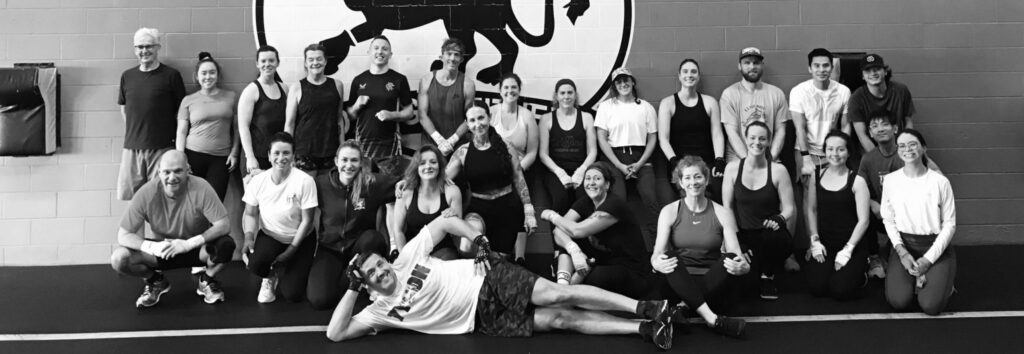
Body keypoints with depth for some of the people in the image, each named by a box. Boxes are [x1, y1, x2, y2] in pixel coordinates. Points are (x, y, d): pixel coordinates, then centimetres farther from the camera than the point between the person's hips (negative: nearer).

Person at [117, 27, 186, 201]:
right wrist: (133, 133, 13)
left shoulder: (171, 76, -2)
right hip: (131, 147, 4)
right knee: (131, 197, 5)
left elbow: (180, 111, 1)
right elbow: (123, 108, 20)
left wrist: (177, 140, -2)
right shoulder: (127, 76, 10)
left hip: (162, 147, -4)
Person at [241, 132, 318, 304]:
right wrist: (249, 237, -15)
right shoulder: (258, 181, -10)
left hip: (299, 239, -1)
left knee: (292, 295, -13)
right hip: (269, 236, 1)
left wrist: (291, 250, -16)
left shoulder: (304, 181, -18)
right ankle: (270, 276, 7)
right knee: (255, 264, -34)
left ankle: (282, 271, 25)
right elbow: (251, 214, 4)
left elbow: (307, 220, -13)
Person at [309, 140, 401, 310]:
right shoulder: (321, 183, -8)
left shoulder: (373, 183, -12)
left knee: (372, 237, -36)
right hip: (330, 247, 0)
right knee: (319, 299, -22)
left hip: (360, 246, 1)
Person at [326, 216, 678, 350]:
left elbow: (446, 221, 9)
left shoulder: (409, 257, 1)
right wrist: (353, 288, -10)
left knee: (556, 295, -20)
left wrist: (480, 241, -5)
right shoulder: (380, 311, 2)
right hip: (484, 319, 0)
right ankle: (645, 329, -16)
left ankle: (646, 309, -20)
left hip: (489, 280, 0)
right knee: (560, 318, -13)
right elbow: (335, 333, -5)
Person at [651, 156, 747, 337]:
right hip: (679, 282, 0)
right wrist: (657, 263, -32)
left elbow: (736, 255, -5)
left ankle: (685, 308, -34)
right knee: (668, 256, -31)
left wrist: (743, 266, -30)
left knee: (732, 259, -27)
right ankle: (712, 319, -42)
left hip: (711, 285, 0)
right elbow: (658, 252, -7)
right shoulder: (670, 211, 3)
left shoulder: (722, 214, 4)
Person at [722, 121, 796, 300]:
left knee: (772, 237, -39)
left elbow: (790, 208, -1)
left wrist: (780, 218, -23)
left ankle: (768, 276, -3)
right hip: (743, 236, 1)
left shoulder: (778, 170, -1)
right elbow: (726, 207, 3)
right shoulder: (733, 168, 2)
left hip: (771, 234, 0)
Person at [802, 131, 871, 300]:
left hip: (852, 244, -2)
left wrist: (848, 249, -13)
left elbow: (863, 220, -8)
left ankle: (858, 271, 18)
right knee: (816, 287, -16)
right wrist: (815, 240, -5)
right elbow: (810, 209, 4)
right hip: (824, 243, 3)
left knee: (841, 290, -17)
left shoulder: (857, 181, -6)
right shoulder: (816, 175, 4)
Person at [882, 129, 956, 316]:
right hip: (904, 245, 2)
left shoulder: (940, 182, -6)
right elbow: (888, 220, 5)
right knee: (898, 302, -20)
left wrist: (928, 259, -11)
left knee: (931, 306, -20)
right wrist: (901, 251, -10)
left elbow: (949, 224, -4)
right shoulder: (890, 180, 0)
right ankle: (914, 278, 13)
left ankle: (943, 281, 14)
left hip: (935, 247, -1)